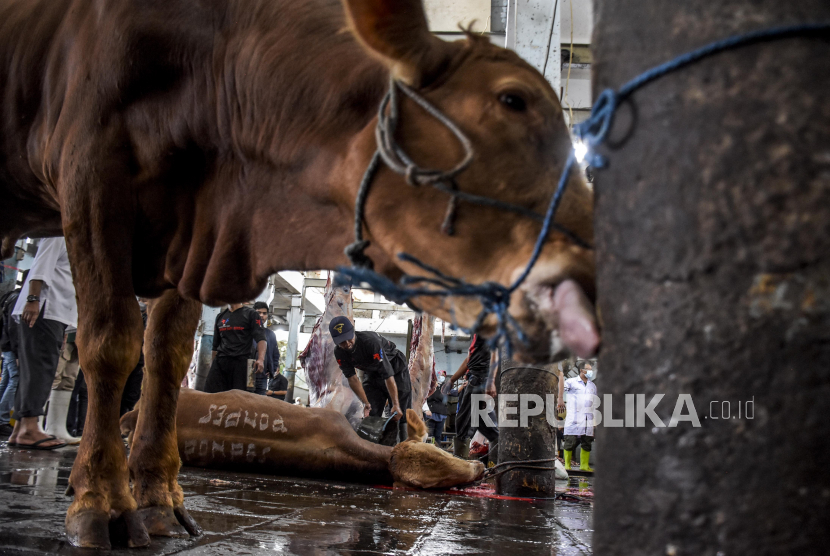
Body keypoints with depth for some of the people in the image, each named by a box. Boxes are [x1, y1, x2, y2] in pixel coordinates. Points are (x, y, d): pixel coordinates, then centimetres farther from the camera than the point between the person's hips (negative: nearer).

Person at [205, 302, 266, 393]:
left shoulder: (250, 314, 6)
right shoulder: (220, 316, 22)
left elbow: (261, 339, -6)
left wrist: (261, 359, -22)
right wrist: (212, 364, 18)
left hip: (240, 361, -4)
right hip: (220, 361, 5)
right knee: (210, 393, -8)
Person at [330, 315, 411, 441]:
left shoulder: (370, 341, -37)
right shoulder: (339, 353, -18)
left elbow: (388, 375, -37)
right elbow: (352, 379, -14)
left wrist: (395, 405, -40)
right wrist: (366, 403, -23)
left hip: (395, 369, -5)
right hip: (371, 374, 5)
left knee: (401, 414, -12)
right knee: (371, 415, -4)